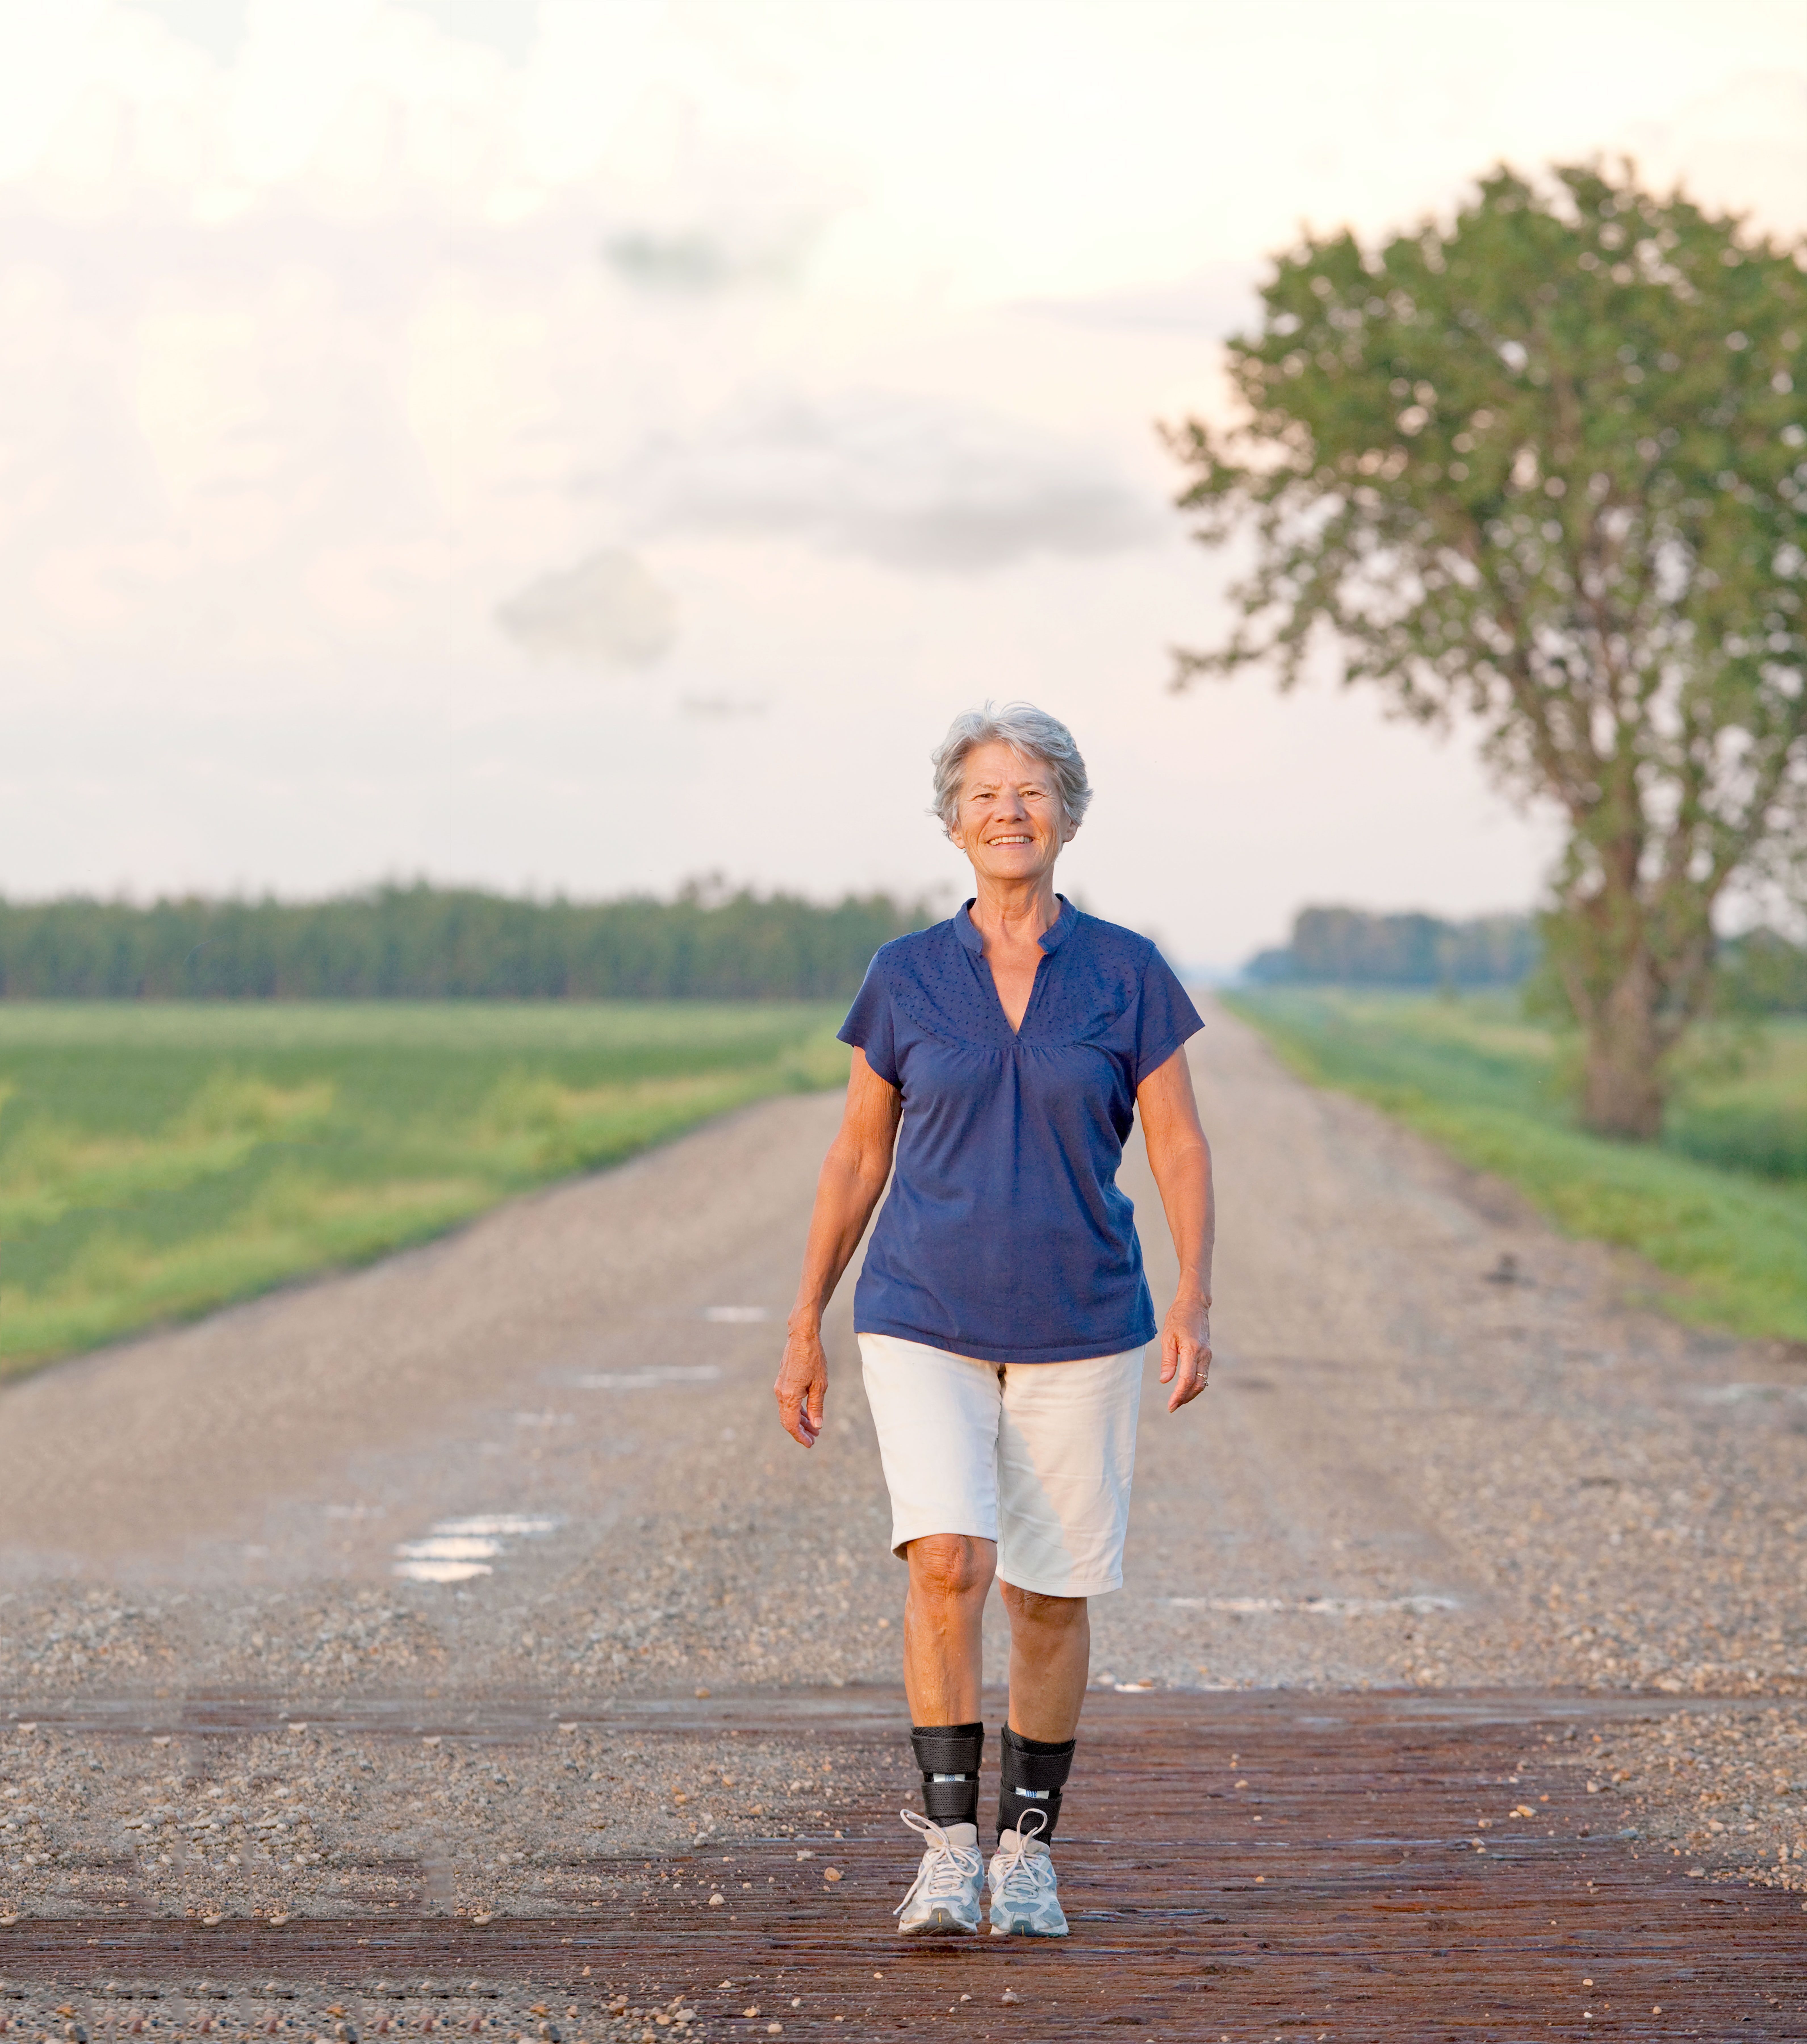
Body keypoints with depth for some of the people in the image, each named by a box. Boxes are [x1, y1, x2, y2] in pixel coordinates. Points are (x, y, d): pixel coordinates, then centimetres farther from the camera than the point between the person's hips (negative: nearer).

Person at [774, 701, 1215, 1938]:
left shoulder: (1127, 976, -1)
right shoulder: (906, 978, 2)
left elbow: (1182, 1152, -2)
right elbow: (859, 1158, 8)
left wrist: (1195, 1303, -16)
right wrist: (805, 1327, 7)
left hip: (1080, 1325, 0)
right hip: (925, 1318, 0)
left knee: (1051, 1593, 5)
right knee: (946, 1562, -18)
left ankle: (1030, 1851, 21)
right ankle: (947, 1847, -10)